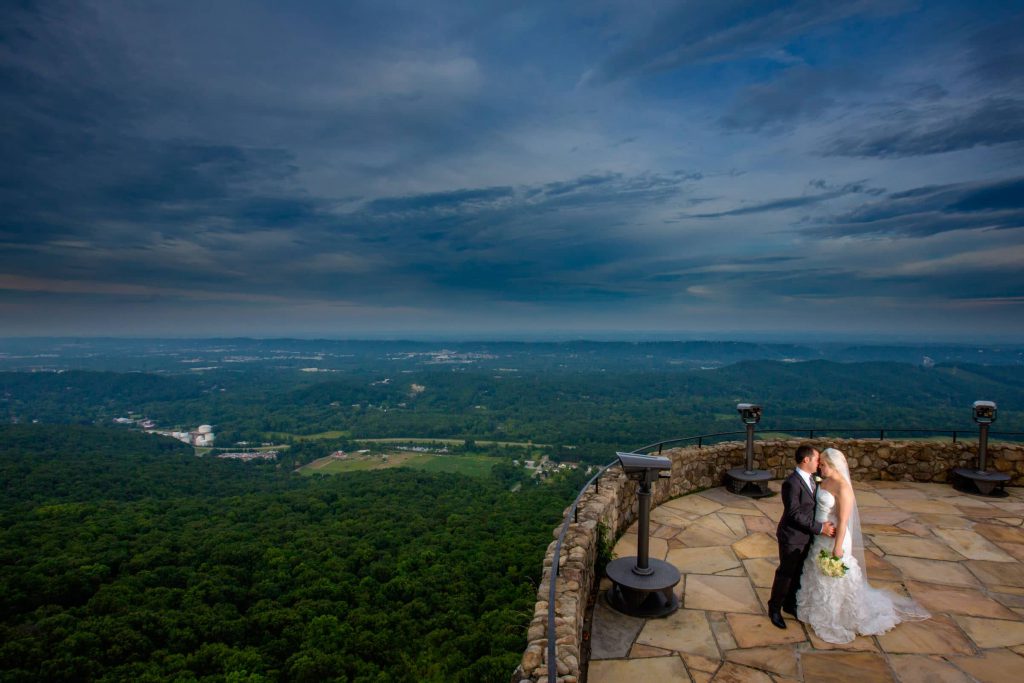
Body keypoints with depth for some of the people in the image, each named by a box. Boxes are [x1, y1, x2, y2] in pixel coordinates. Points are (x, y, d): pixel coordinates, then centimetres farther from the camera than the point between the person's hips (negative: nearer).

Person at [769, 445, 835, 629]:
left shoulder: (810, 478, 2)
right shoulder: (791, 483, -26)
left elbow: (812, 506, 11)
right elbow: (795, 514, -26)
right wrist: (820, 528, -22)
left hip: (806, 536, 8)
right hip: (792, 537, -8)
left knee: (798, 573, 21)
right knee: (785, 574, 8)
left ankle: (790, 604, 41)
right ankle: (774, 609, 26)